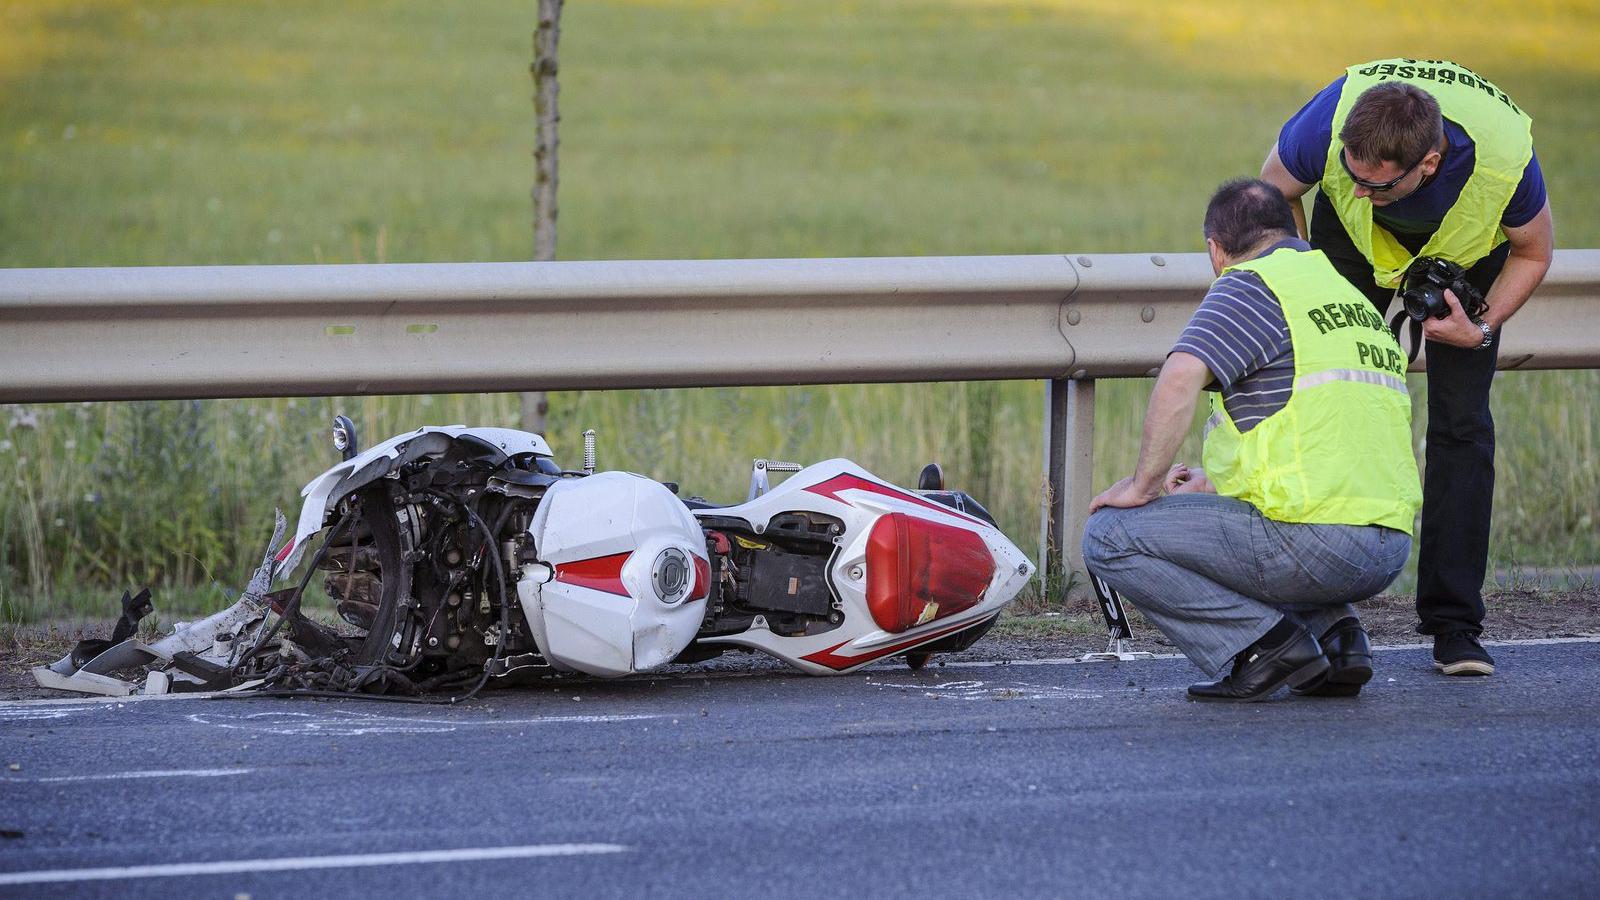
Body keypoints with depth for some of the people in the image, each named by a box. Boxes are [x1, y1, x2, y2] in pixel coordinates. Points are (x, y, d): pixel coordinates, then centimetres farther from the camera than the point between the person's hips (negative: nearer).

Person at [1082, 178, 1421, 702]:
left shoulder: (1251, 285, -3)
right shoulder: (1348, 291, 24)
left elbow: (1179, 380, -20)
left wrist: (1144, 485, -9)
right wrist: (1216, 482, 34)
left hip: (1314, 546, -9)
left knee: (1109, 536, 0)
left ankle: (1264, 642, -9)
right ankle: (1332, 630, 12)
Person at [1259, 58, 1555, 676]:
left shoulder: (1507, 160, -40)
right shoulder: (1331, 122, -39)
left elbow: (1534, 250, -15)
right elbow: (1273, 192, -13)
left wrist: (1483, 329, -26)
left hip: (1467, 250, -1)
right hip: (1355, 239, 1)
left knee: (1461, 421, -10)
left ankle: (1452, 622, -4)